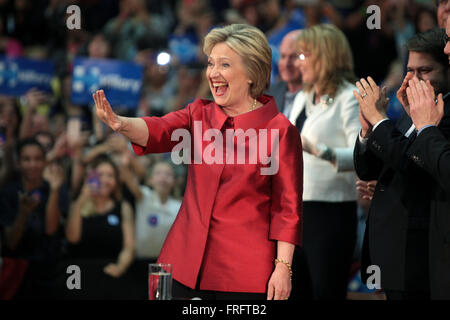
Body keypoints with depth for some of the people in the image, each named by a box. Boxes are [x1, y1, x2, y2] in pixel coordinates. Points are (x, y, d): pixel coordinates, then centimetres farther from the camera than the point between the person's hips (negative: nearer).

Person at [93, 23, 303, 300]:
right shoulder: (199, 114, 7)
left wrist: (283, 267, -10)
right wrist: (121, 124, -33)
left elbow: (288, 207, -5)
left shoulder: (281, 131, -5)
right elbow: (160, 130, -12)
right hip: (188, 262, 4)